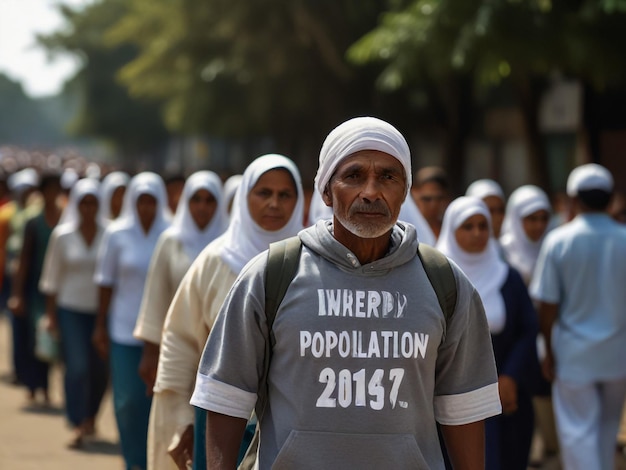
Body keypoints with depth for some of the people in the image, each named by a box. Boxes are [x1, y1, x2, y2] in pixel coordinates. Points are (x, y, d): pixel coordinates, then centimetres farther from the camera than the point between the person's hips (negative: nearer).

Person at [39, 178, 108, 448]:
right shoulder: (62, 235, 2)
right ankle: (78, 426, -6)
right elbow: (52, 278, 7)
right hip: (70, 308, -1)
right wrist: (51, 314, 5)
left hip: (102, 309, 1)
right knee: (77, 366, -11)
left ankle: (90, 416, 28)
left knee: (100, 368, 3)